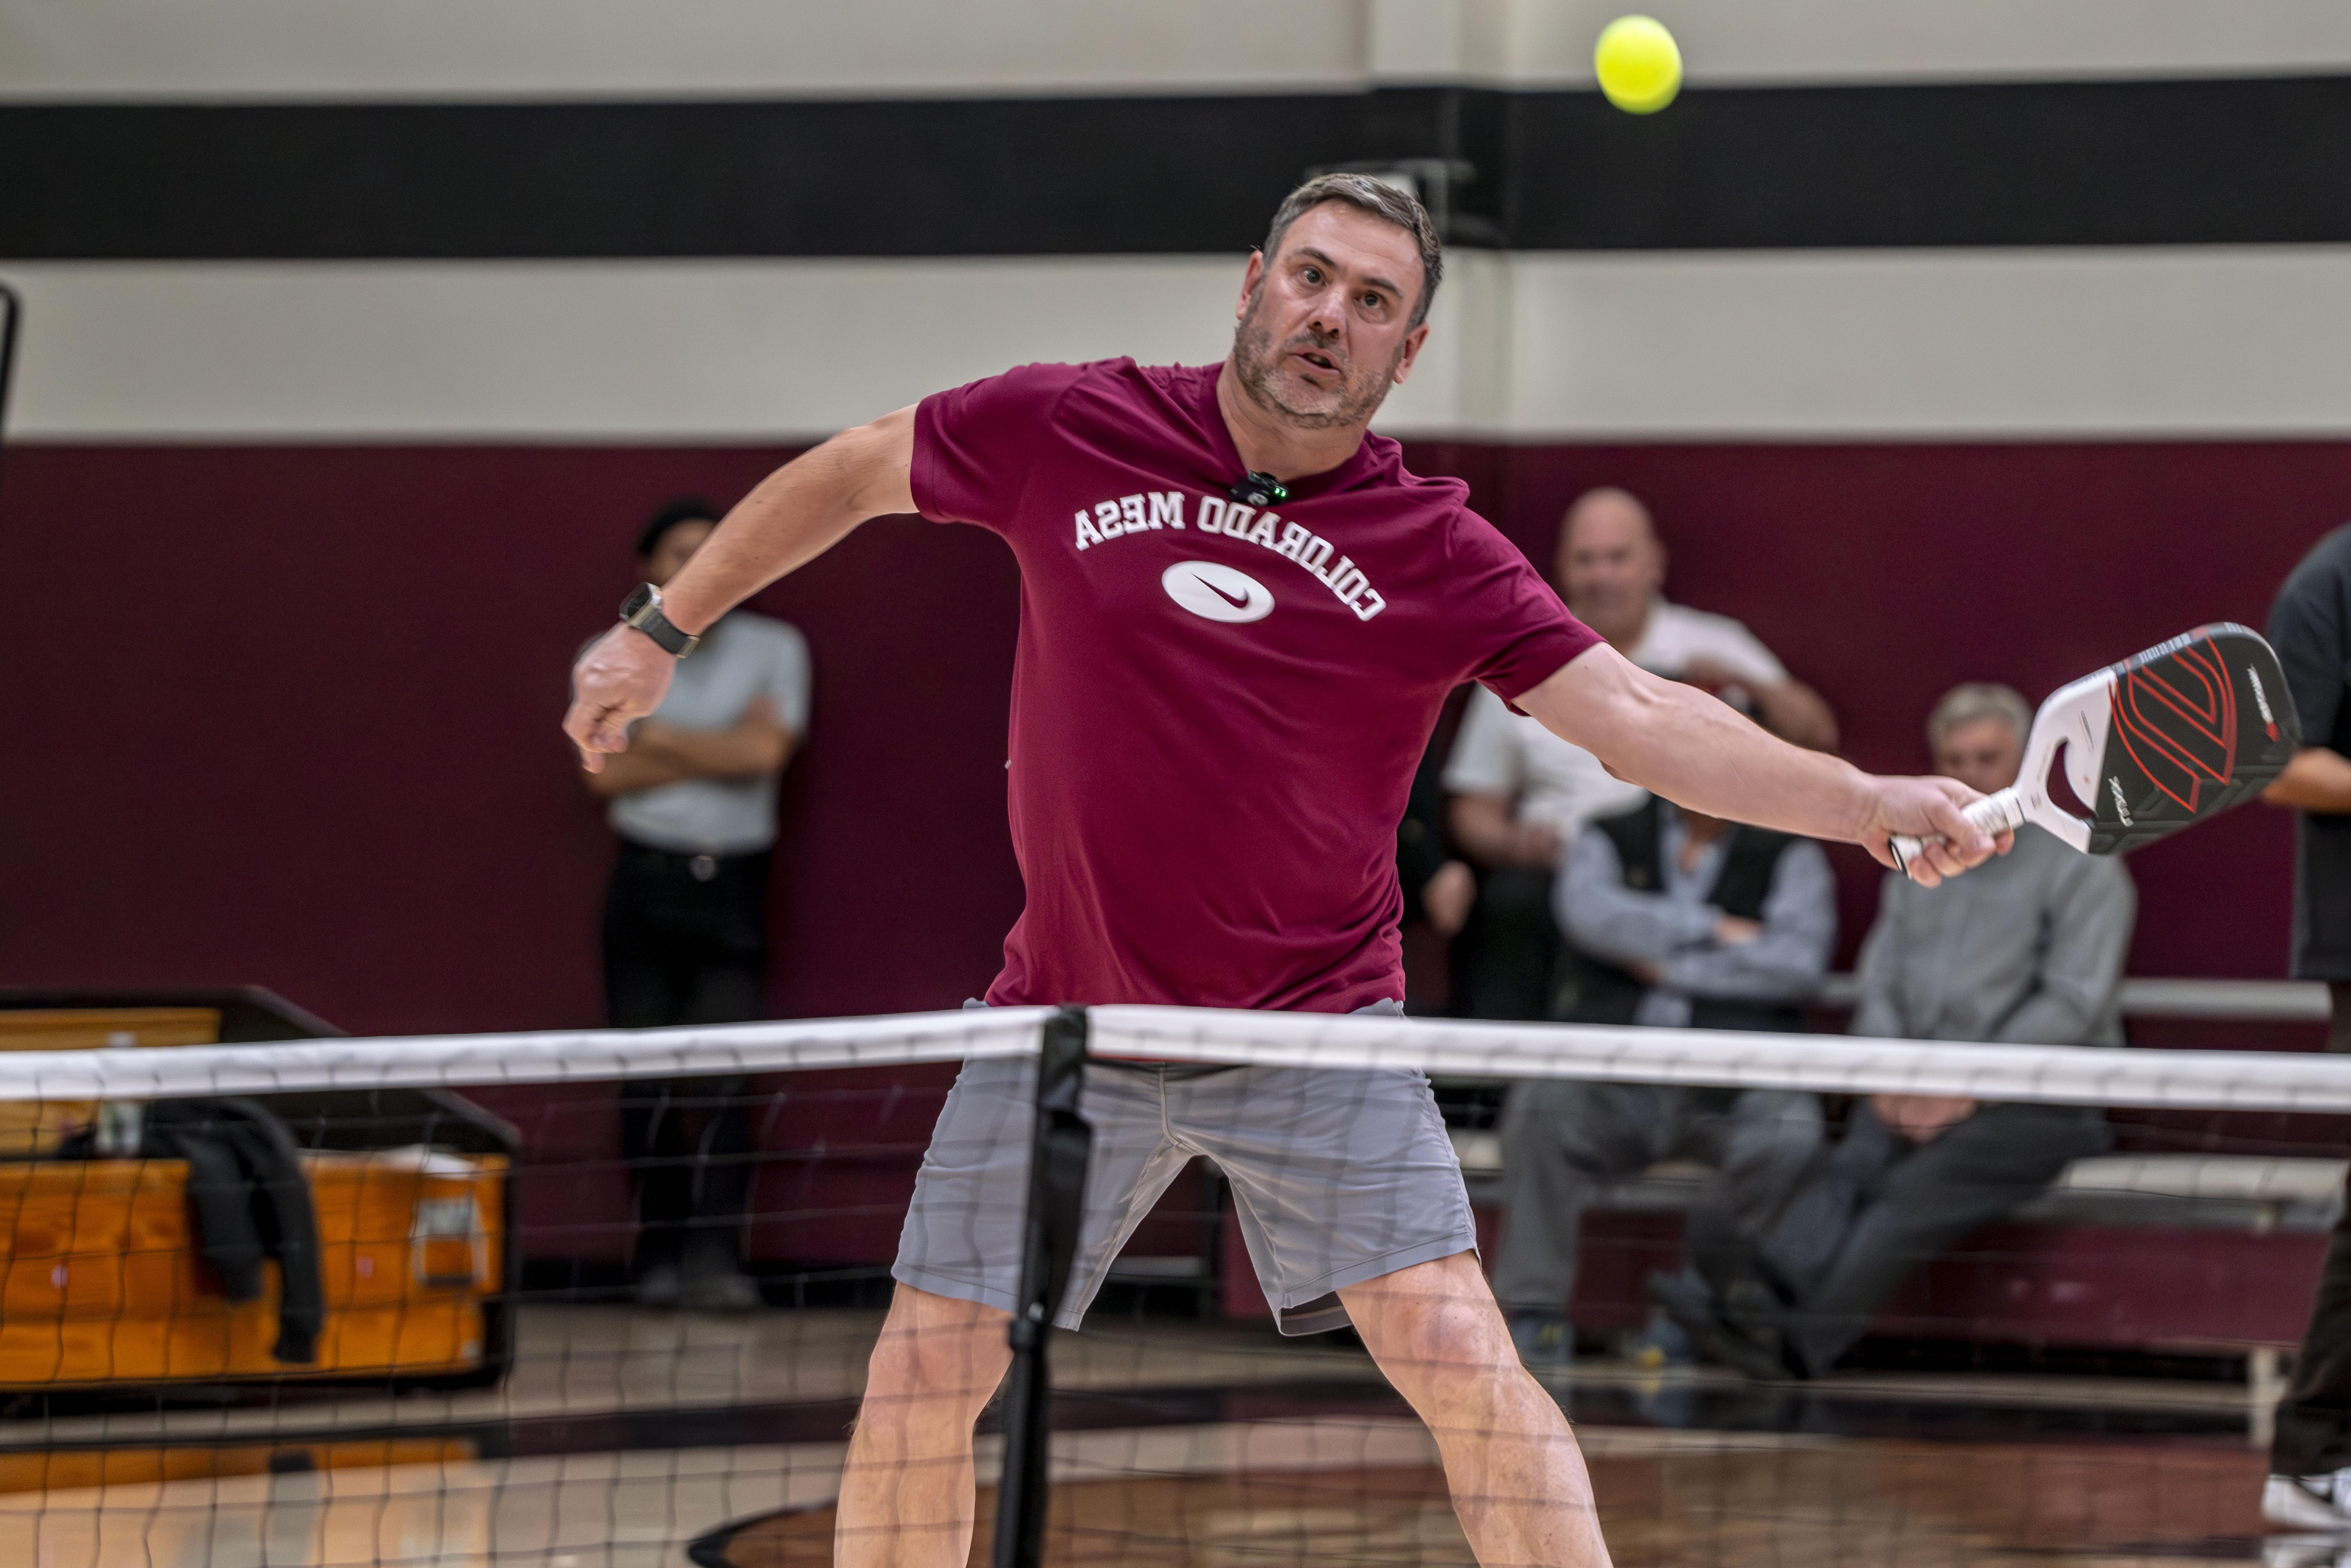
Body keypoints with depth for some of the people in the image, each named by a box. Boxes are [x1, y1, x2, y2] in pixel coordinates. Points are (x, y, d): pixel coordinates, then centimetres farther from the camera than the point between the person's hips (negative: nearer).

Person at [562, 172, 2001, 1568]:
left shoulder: (1437, 555, -8)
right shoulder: (1067, 432, -5)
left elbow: (1641, 716, -15)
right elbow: (855, 474, 12)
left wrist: (1871, 803, -28)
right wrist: (663, 628, 18)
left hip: (1315, 1034, -2)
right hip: (1065, 1028, 2)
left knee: (1458, 1350, -16)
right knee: (922, 1379, 1)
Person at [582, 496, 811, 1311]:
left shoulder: (775, 649, 7)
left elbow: (765, 751, -7)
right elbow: (606, 771, -4)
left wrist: (661, 738, -2)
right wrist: (717, 753, -7)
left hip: (733, 883, -1)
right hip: (646, 878, 1)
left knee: (724, 1081, -12)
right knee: (647, 1082, 0)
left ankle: (717, 1259, -15)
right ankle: (659, 1257, 5)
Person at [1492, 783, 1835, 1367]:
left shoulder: (1788, 856, 14)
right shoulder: (1610, 842, 18)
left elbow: (1798, 963, -4)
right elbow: (1592, 914, -6)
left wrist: (1670, 966, -3)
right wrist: (1712, 929, -5)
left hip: (1737, 1084, -1)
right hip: (1616, 1077, 1)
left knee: (1790, 1135, -33)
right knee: (1537, 1104, -30)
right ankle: (1534, 1314, -27)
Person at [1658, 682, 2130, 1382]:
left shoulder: (2081, 868, 2)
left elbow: (2072, 1006, -8)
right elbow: (1880, 983, 15)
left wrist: (1971, 1089, -15)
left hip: (2040, 1098, -5)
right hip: (1922, 1092, 5)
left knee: (1917, 1188, -32)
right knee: (1846, 1167, -27)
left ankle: (1798, 1337, -49)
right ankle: (1755, 1302, -50)